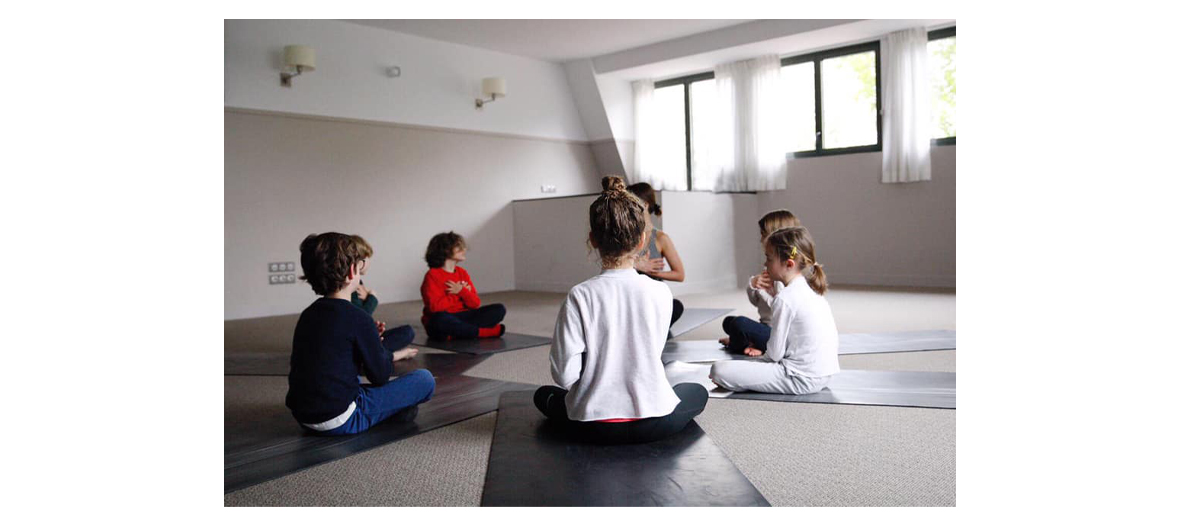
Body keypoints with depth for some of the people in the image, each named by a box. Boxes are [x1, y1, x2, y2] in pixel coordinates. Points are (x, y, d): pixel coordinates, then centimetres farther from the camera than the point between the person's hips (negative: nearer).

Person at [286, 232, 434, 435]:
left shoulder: (308, 314, 8)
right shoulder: (358, 319, -15)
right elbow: (380, 375, -7)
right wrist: (394, 355, 14)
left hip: (303, 416, 8)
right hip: (341, 421, -8)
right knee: (425, 379, -4)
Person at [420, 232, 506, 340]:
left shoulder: (462, 273, 10)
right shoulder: (432, 276, -8)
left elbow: (475, 304, 5)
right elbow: (435, 306, -21)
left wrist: (462, 291, -15)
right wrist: (459, 293, -10)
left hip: (462, 317, 6)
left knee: (499, 309, -8)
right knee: (439, 318, -42)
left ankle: (456, 334, -24)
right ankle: (483, 332, -25)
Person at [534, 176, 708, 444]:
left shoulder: (580, 296, -18)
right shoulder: (660, 293, -12)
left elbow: (564, 374, -18)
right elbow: (652, 353, 3)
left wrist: (592, 381, 5)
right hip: (654, 423, 0)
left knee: (543, 394, 30)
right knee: (697, 392, 30)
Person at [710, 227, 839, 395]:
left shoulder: (784, 298, -17)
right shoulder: (812, 291, 10)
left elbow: (775, 353, -15)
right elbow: (835, 344, 16)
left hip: (802, 379, -10)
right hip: (824, 373, 10)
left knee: (719, 370, -17)